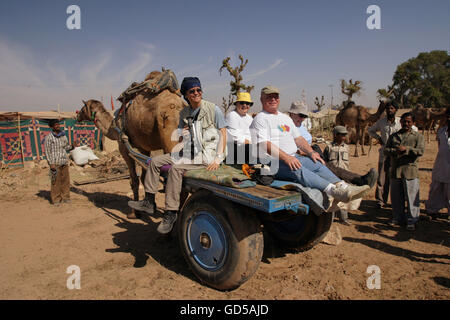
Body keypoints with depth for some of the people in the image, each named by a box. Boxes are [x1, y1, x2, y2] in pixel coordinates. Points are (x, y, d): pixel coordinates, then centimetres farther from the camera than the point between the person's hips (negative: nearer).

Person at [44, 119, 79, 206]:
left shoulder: (63, 135, 11)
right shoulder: (49, 137, -4)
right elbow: (47, 151, -6)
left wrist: (73, 146, -2)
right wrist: (51, 163, -12)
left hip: (64, 162, 5)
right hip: (55, 163, -5)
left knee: (65, 180, 7)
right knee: (56, 181, -2)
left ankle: (65, 197, 17)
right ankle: (56, 199, 7)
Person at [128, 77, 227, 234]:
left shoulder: (213, 109, -6)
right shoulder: (184, 113, 12)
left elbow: (223, 133, -6)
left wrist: (218, 158, -15)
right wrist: (181, 133, -5)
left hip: (205, 156, -7)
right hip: (187, 153, 7)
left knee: (175, 168, -29)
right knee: (155, 161, 0)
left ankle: (171, 212, -20)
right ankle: (149, 202, 7)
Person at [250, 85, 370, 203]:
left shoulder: (286, 118, 25)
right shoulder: (260, 119, -1)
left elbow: (298, 138, 26)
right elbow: (263, 144, -15)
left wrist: (311, 152, 7)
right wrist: (286, 157, -25)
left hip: (293, 157, 8)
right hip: (272, 162, -7)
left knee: (317, 164, -15)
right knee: (297, 169, -33)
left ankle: (343, 187, -29)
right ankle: (332, 190, -47)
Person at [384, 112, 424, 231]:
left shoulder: (417, 136, 6)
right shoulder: (393, 136, 15)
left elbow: (420, 151, -6)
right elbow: (386, 150, 7)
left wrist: (406, 149, -16)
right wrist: (395, 151, -12)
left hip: (410, 169, -3)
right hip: (395, 169, 3)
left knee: (411, 196, -2)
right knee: (396, 196, 10)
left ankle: (412, 220, 9)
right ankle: (398, 217, 24)